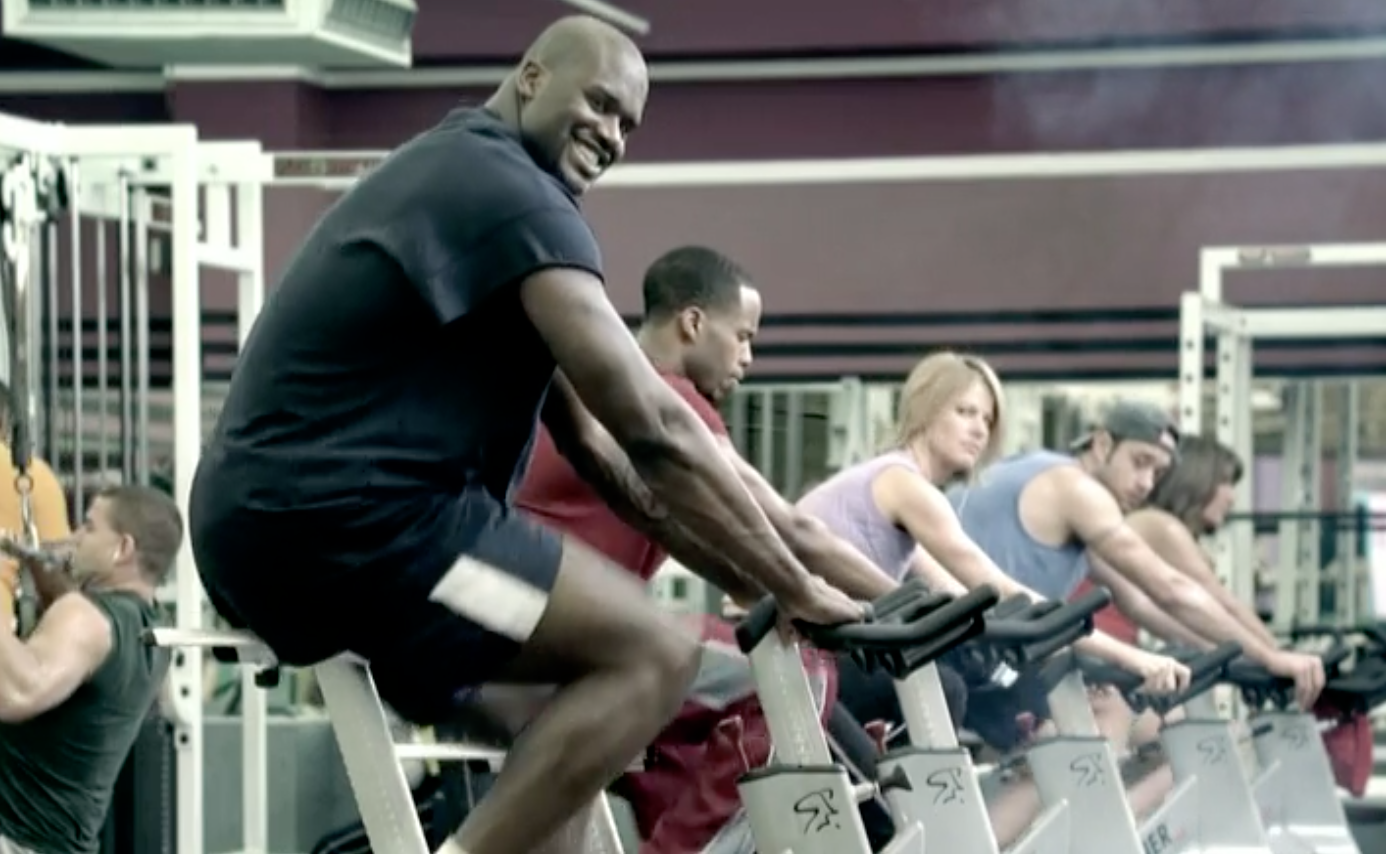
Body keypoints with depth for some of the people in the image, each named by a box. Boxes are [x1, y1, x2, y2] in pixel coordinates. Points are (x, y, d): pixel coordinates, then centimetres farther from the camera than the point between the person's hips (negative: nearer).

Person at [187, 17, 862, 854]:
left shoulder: (455, 176, 24)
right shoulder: (510, 192, -9)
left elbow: (590, 438, 22)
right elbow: (653, 427, -15)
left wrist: (760, 575, 18)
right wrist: (797, 589, -8)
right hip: (342, 516, -11)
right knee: (654, 655, -15)